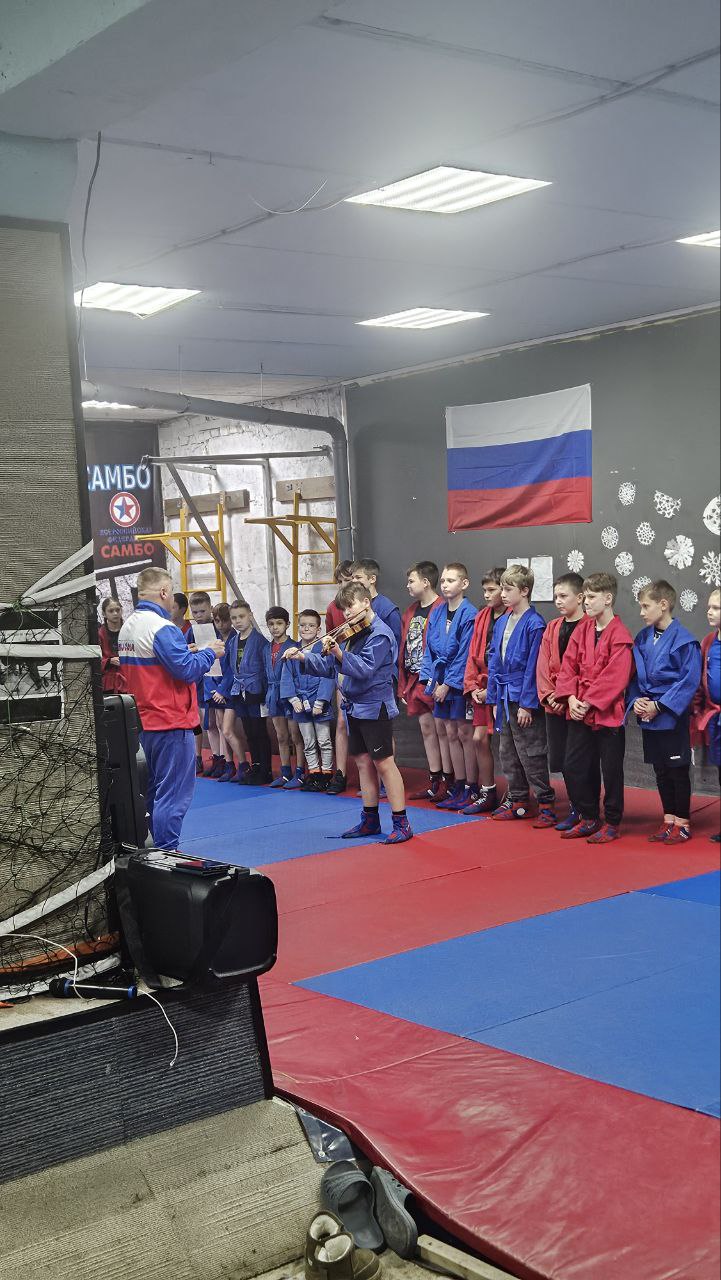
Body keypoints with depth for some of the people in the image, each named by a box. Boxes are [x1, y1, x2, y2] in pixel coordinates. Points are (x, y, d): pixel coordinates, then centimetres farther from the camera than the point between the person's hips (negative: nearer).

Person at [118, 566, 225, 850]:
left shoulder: (127, 627, 10)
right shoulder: (161, 628, -18)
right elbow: (187, 670, -21)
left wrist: (185, 653, 17)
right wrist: (209, 653, -4)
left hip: (143, 722, 9)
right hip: (170, 722, -9)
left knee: (152, 792, 19)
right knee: (173, 794, -3)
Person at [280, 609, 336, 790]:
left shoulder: (323, 649, -8)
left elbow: (327, 676, -11)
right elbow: (286, 677, 4)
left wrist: (320, 702, -17)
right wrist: (293, 699, -8)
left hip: (319, 702, -4)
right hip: (300, 704, 4)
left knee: (324, 741, 5)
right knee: (308, 743, 12)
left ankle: (326, 773, 15)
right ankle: (313, 773, 22)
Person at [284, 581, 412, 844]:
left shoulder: (379, 634, -14)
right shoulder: (352, 634, 11)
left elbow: (364, 669, -26)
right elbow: (330, 666, 14)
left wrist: (339, 654, -38)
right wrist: (303, 657, 2)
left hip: (374, 708, -9)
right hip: (354, 707, 9)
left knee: (383, 763, -7)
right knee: (363, 762, 13)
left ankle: (401, 824, -2)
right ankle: (370, 820, 23)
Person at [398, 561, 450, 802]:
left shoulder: (441, 610, -12)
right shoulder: (410, 613, 14)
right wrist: (403, 685, 12)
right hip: (415, 681, 8)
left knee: (441, 730, -1)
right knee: (426, 729, 12)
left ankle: (447, 782, 7)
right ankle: (434, 781, 19)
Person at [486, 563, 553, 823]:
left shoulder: (534, 624, -14)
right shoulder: (502, 623, 10)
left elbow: (532, 667, -16)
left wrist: (527, 703, -17)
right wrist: (494, 699, 10)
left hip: (524, 699, -8)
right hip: (505, 698, 8)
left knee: (531, 753, -1)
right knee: (508, 753, 14)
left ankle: (546, 802, 9)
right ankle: (517, 800, 24)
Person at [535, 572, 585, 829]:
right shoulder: (552, 628, 12)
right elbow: (543, 666, 8)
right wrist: (549, 695, -5)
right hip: (554, 706, 6)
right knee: (558, 760, 10)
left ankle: (580, 811, 10)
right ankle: (576, 807, 23)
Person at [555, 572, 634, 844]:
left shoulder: (620, 635, -12)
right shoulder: (582, 630, 8)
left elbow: (615, 678, -18)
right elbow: (568, 665, 6)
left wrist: (588, 702, -18)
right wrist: (571, 698, -8)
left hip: (608, 714, -6)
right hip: (579, 713, 7)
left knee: (611, 770, 4)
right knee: (574, 767, 10)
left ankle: (612, 824, 17)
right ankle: (589, 819, 24)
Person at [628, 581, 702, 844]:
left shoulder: (684, 641, -14)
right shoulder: (642, 639, 6)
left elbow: (689, 681, -17)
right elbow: (635, 676, 12)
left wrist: (659, 706, -18)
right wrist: (636, 700, -6)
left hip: (672, 717, -6)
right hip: (649, 717, 7)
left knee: (678, 770, 3)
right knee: (661, 771, 14)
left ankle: (683, 823, 14)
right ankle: (669, 820, 25)